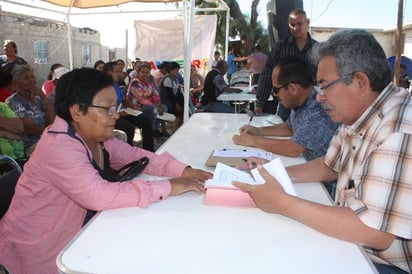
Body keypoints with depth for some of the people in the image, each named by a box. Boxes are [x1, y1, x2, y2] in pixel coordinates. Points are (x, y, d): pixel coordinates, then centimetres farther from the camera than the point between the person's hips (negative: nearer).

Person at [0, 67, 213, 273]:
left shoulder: (97, 136, -2)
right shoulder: (59, 146, -28)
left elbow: (135, 155, 3)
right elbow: (99, 195, -37)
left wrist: (183, 171, -13)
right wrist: (167, 187, -32)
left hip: (71, 235, 8)